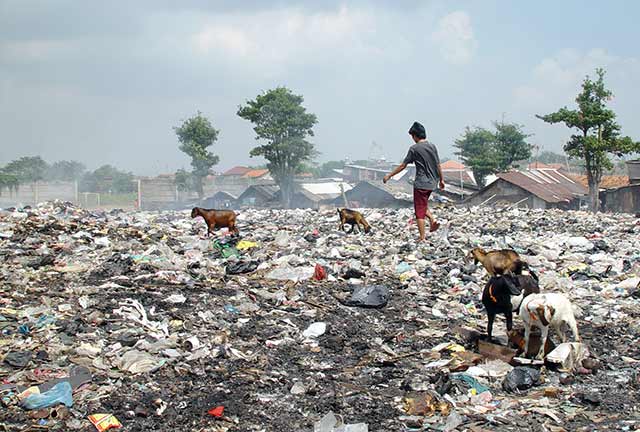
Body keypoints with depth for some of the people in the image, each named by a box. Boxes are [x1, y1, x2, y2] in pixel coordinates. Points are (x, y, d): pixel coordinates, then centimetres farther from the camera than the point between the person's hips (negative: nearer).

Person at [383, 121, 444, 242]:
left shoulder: (414, 149, -11)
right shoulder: (432, 147, 6)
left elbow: (403, 165, -8)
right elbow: (438, 165, 12)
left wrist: (389, 175, 1)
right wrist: (441, 180, 23)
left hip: (421, 183, -6)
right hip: (432, 183, 6)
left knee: (420, 211, -1)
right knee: (423, 205, 26)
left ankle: (422, 238, -1)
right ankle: (432, 220, 3)